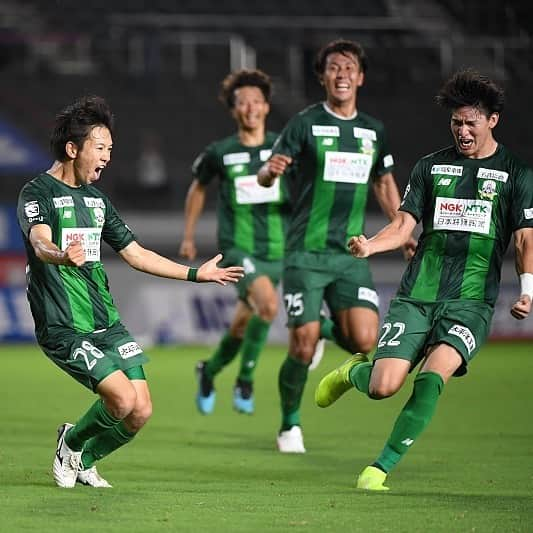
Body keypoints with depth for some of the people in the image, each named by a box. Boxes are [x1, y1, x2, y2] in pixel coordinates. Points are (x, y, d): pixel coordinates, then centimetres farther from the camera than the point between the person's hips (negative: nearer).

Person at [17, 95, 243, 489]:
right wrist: (62, 256, -52)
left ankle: (83, 460, 22)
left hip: (107, 322, 7)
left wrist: (197, 274, 25)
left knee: (141, 412, -3)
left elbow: (136, 254, 24)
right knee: (122, 399, -21)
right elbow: (40, 243, -28)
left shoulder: (96, 198, 16)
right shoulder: (38, 193, -8)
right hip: (63, 328, -7)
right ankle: (72, 441, 8)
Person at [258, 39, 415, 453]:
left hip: (351, 253, 3)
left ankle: (327, 329, 24)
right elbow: (265, 177, -10)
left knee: (363, 341, -12)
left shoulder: (373, 130, 10)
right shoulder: (305, 124, -3)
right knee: (303, 347, -7)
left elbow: (384, 183, 24)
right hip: (306, 252, -3)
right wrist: (271, 170, -33)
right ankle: (290, 425, 17)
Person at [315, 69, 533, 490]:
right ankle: (353, 372, 29)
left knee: (433, 375, -25)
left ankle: (381, 467, -15)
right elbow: (405, 225, 8)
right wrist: (370, 246, -12)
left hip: (471, 301, -2)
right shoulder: (431, 167, 12)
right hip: (415, 296, 2)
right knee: (383, 387, -10)